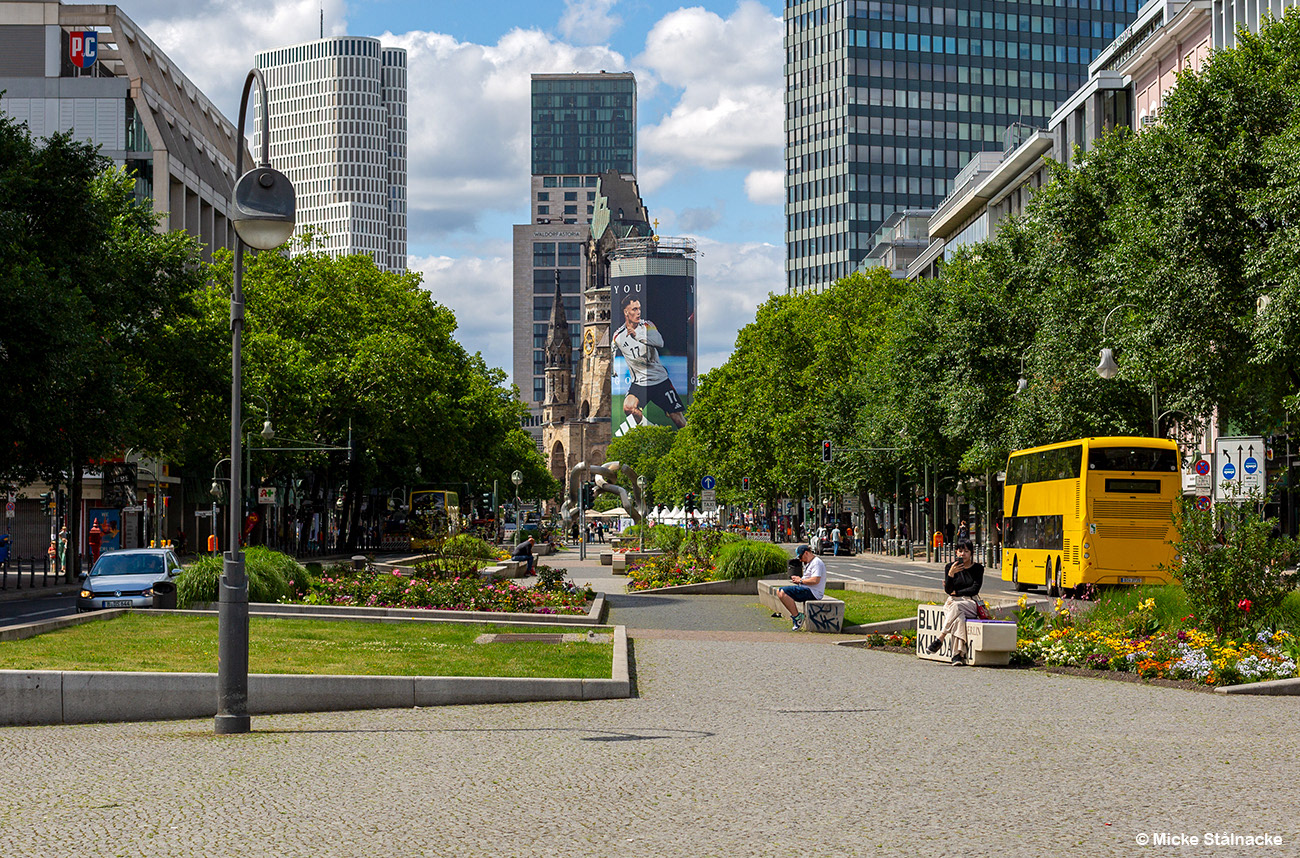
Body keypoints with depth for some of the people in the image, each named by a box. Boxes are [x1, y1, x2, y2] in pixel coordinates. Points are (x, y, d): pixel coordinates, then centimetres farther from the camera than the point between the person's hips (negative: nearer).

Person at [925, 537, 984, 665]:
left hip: (970, 603, -1)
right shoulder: (950, 567, 8)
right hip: (953, 602, 1)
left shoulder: (978, 568, 7)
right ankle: (958, 654, -46)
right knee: (958, 618, -36)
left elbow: (975, 589, -3)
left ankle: (939, 640, -40)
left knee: (956, 607, -37)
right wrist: (951, 574, -19)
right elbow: (948, 590, -3)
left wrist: (956, 592, -3)